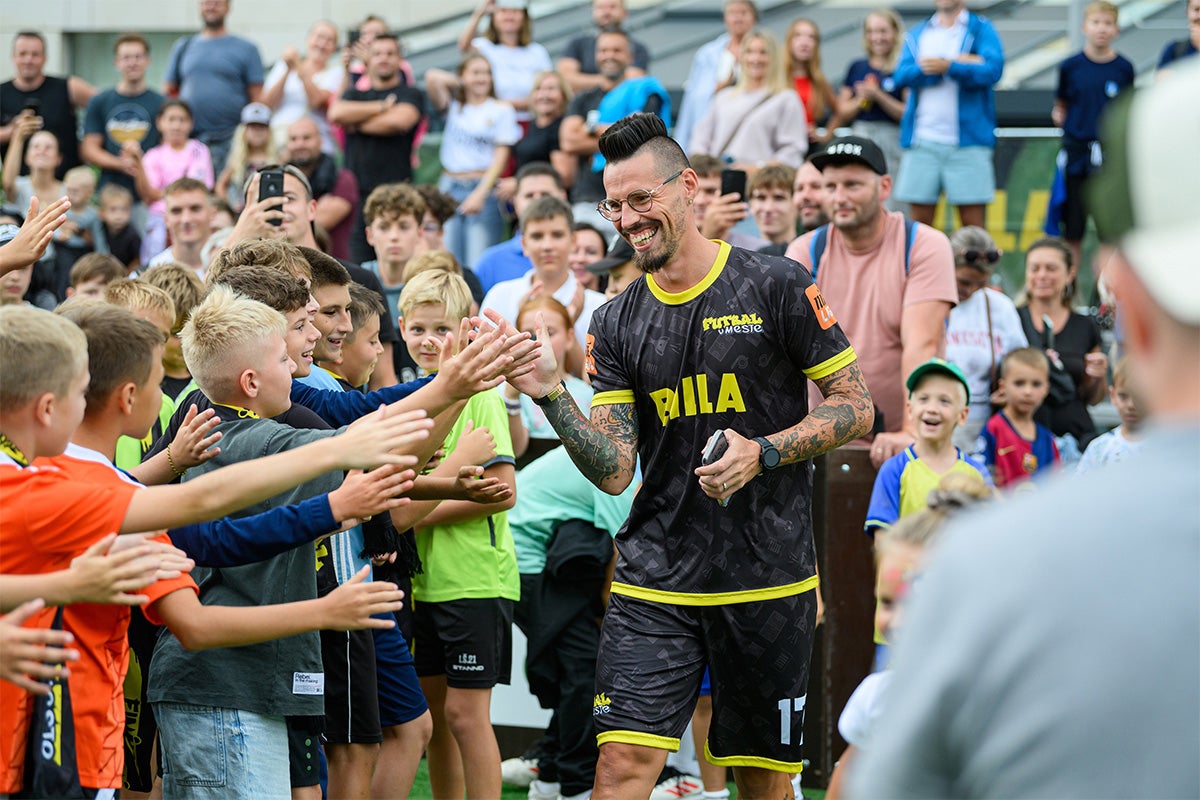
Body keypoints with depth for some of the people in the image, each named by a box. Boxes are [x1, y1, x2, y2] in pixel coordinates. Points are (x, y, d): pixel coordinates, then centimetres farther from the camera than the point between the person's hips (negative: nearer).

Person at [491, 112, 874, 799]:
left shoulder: (776, 287, -4)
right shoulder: (616, 324, 6)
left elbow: (857, 406, 0)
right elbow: (613, 472, 0)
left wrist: (764, 453, -14)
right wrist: (550, 393, -15)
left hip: (769, 581, -2)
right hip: (655, 583, 2)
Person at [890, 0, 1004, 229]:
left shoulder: (981, 29, 6)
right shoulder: (917, 34, 14)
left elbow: (992, 69, -10)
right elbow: (901, 76, -2)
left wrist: (947, 67, -16)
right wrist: (959, 63, -9)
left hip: (967, 139, -3)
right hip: (922, 140, 3)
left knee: (972, 221, -2)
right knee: (920, 221, 2)